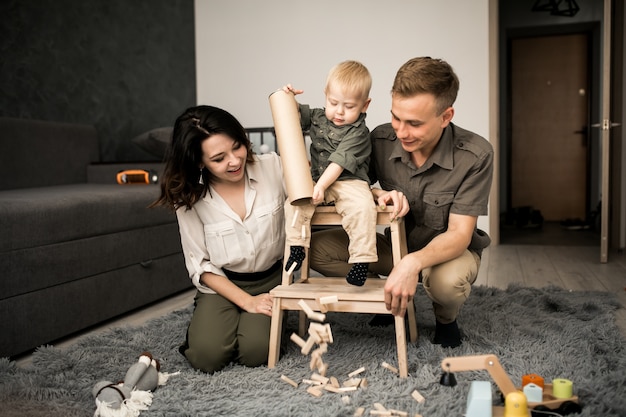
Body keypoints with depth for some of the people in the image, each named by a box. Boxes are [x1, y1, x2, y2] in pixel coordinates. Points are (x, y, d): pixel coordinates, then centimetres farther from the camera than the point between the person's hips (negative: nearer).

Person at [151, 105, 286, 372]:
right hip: (222, 284, 0)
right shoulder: (190, 197, -11)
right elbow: (200, 265, -7)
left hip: (270, 280, 0)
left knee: (255, 351, -22)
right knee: (207, 355, -21)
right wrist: (247, 301, -14)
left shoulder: (272, 167, -12)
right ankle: (204, 320, 14)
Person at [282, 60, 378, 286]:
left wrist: (321, 185, -27)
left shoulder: (359, 132, -10)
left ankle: (361, 259, -25)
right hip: (317, 180, 5)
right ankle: (296, 247, -8)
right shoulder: (318, 117, 10)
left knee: (362, 206, -32)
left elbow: (339, 161, -19)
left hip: (349, 181, -5)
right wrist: (288, 97, 0)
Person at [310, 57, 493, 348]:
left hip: (449, 249, -3)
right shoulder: (381, 139, -16)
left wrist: (413, 263, -44)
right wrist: (380, 195, -25)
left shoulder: (476, 155, -25)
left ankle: (446, 319, 0)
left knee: (447, 280, -40)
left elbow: (459, 234, -25)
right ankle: (394, 299, 3)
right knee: (317, 248, -15)